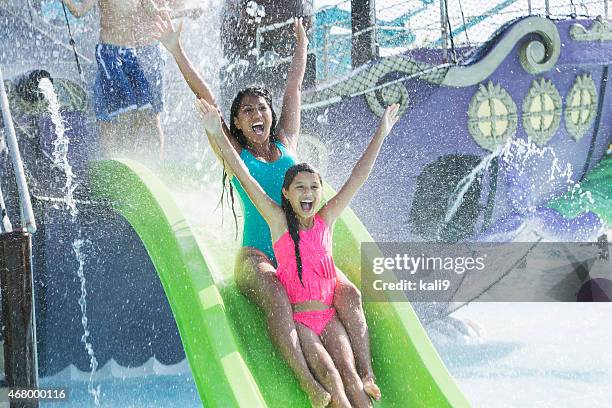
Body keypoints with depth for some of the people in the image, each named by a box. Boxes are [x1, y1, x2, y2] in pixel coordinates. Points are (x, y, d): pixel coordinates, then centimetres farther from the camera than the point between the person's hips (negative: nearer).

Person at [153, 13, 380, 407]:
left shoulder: (285, 143, 15)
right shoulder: (235, 153, 7)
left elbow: (295, 88, 25)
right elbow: (206, 99, 2)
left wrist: (301, 45, 34)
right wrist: (177, 51, -1)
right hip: (258, 258, -4)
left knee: (349, 293, -22)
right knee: (274, 293, -36)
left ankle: (366, 376, -22)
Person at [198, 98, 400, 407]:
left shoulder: (326, 219, 6)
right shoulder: (279, 220, -2)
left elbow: (358, 177, 8)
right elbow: (245, 178, -10)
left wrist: (381, 133, 10)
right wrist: (218, 135, -18)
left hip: (328, 317, 3)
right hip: (295, 317, -3)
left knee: (349, 373, -17)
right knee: (329, 374, -22)